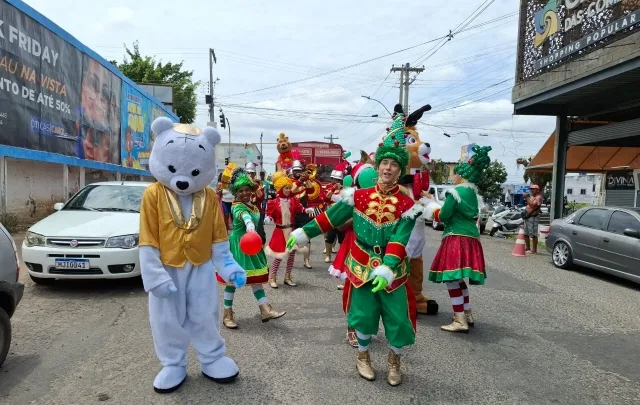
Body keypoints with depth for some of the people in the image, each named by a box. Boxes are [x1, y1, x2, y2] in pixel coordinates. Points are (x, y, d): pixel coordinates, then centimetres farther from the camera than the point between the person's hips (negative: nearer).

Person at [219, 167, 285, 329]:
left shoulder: (252, 205, 7)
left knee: (256, 278, 9)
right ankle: (228, 314, 13)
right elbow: (245, 217, -45)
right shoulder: (238, 207, -21)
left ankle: (266, 310, 12)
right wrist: (250, 228, -64)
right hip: (238, 245, -8)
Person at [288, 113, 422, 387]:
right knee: (364, 313, 7)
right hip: (362, 265, 1)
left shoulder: (406, 205, -8)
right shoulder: (359, 197, -3)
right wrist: (303, 233, 0)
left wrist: (386, 270, -30)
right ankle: (363, 356, 34)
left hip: (392, 269, 0)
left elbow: (398, 241, -18)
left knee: (398, 317, 3)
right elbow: (331, 217, 2)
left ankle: (394, 361, 31)